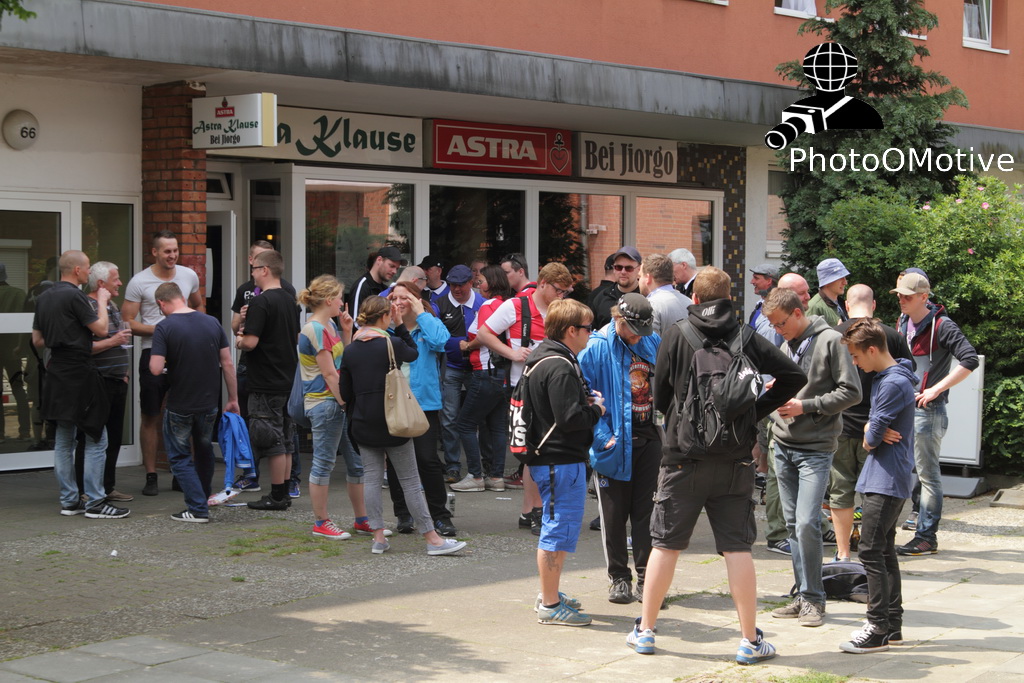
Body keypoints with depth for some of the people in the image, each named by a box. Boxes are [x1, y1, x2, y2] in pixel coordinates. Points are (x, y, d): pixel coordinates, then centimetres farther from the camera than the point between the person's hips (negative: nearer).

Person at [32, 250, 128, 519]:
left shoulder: (44, 298, 12)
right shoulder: (74, 296, -14)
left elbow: (37, 340, 17)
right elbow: (101, 328, -12)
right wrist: (102, 301, 2)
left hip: (57, 373, 9)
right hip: (79, 373, -9)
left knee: (64, 440, 13)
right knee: (96, 439, -4)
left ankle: (69, 500, 16)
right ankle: (95, 502, -4)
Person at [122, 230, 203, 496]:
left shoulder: (189, 276, 8)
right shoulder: (139, 282, -5)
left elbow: (199, 307, 24)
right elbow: (127, 322, -6)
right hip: (153, 353, -4)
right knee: (151, 417, 1)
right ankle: (151, 476, 8)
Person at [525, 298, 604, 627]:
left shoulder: (547, 360, 14)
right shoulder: (559, 368, -19)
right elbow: (570, 419, -25)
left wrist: (588, 403, 9)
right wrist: (596, 410, -8)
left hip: (550, 459, 11)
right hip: (561, 461, -11)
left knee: (557, 526, 20)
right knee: (559, 528, -5)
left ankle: (550, 595, 31)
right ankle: (550, 605, 0)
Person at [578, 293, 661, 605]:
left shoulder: (653, 342, 7)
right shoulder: (595, 348, -9)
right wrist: (603, 436, -16)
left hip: (649, 439, 4)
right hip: (615, 444, -4)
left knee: (647, 511, 5)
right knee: (614, 515, 5)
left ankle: (647, 578, 12)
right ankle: (619, 578, 18)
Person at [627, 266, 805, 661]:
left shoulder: (677, 334, -2)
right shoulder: (747, 338, 0)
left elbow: (660, 396, 3)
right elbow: (794, 376, -4)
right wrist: (756, 410, 4)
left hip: (683, 455, -1)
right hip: (735, 459, 1)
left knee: (665, 544, 10)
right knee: (737, 547, 4)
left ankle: (645, 630, 18)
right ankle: (750, 640, 6)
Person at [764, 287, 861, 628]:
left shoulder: (830, 341, -8)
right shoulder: (787, 345, 14)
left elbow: (852, 392, -10)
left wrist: (806, 406, -14)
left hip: (816, 448, -7)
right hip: (784, 445, 7)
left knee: (807, 523, -14)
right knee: (793, 524, 8)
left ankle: (813, 599, -1)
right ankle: (804, 596, 15)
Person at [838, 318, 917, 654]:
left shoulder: (893, 384, -19)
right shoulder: (884, 377, 13)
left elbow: (872, 438, -18)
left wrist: (870, 437, 3)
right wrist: (873, 432, -4)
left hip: (886, 480, -10)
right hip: (890, 478, 10)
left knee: (871, 552, -9)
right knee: (885, 551, 14)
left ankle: (879, 629, -6)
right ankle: (892, 625, 20)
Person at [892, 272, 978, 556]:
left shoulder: (941, 326, -12)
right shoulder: (903, 324, 12)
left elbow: (970, 360, -19)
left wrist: (936, 389, -20)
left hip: (927, 410, -8)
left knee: (928, 474, -2)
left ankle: (927, 538, 3)